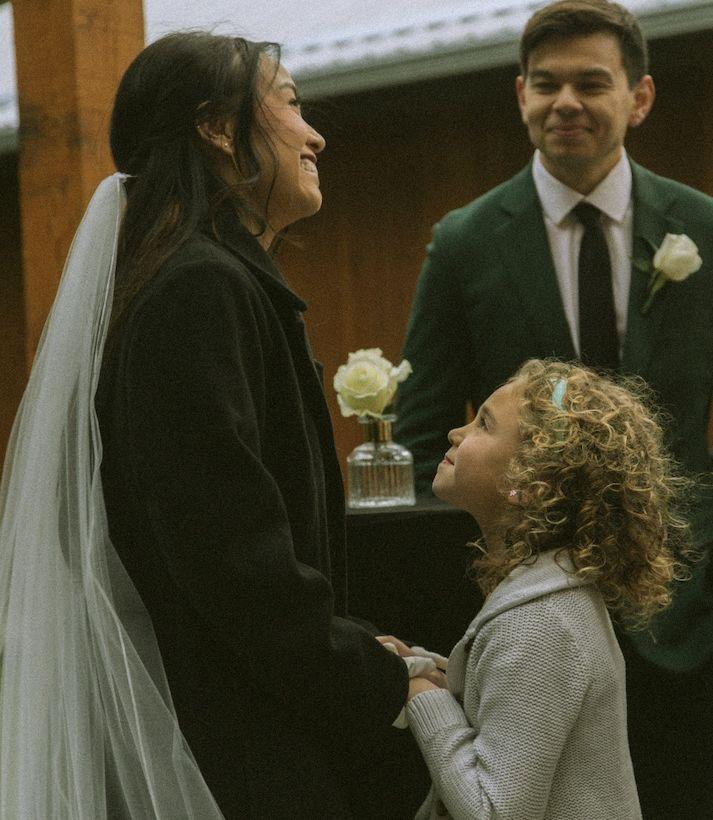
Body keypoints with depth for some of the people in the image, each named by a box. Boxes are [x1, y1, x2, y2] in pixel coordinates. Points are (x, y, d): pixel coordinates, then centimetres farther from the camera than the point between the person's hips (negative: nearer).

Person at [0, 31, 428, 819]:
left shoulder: (219, 282, 15)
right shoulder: (202, 290, -17)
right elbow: (237, 555, -22)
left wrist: (365, 659, 12)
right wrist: (381, 685, -13)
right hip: (229, 748, -10)